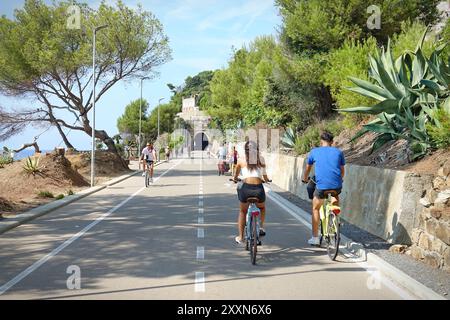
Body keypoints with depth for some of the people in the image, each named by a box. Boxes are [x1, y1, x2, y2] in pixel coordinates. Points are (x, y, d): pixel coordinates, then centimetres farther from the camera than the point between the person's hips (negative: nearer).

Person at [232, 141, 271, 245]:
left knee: (242, 212, 22)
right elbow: (264, 176, 15)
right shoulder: (261, 159, 10)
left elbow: (235, 176, 26)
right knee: (262, 208, 32)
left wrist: (235, 179, 49)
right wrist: (266, 180, 38)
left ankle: (240, 237, 22)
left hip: (246, 188, 0)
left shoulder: (241, 161, 10)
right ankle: (261, 227, 17)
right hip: (259, 189, 0)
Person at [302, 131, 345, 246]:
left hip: (321, 186, -1)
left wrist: (305, 179, 46)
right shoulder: (338, 152, 14)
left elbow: (308, 169, 27)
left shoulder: (314, 152, 12)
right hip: (337, 186, 1)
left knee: (315, 209, 20)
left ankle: (315, 238, 20)